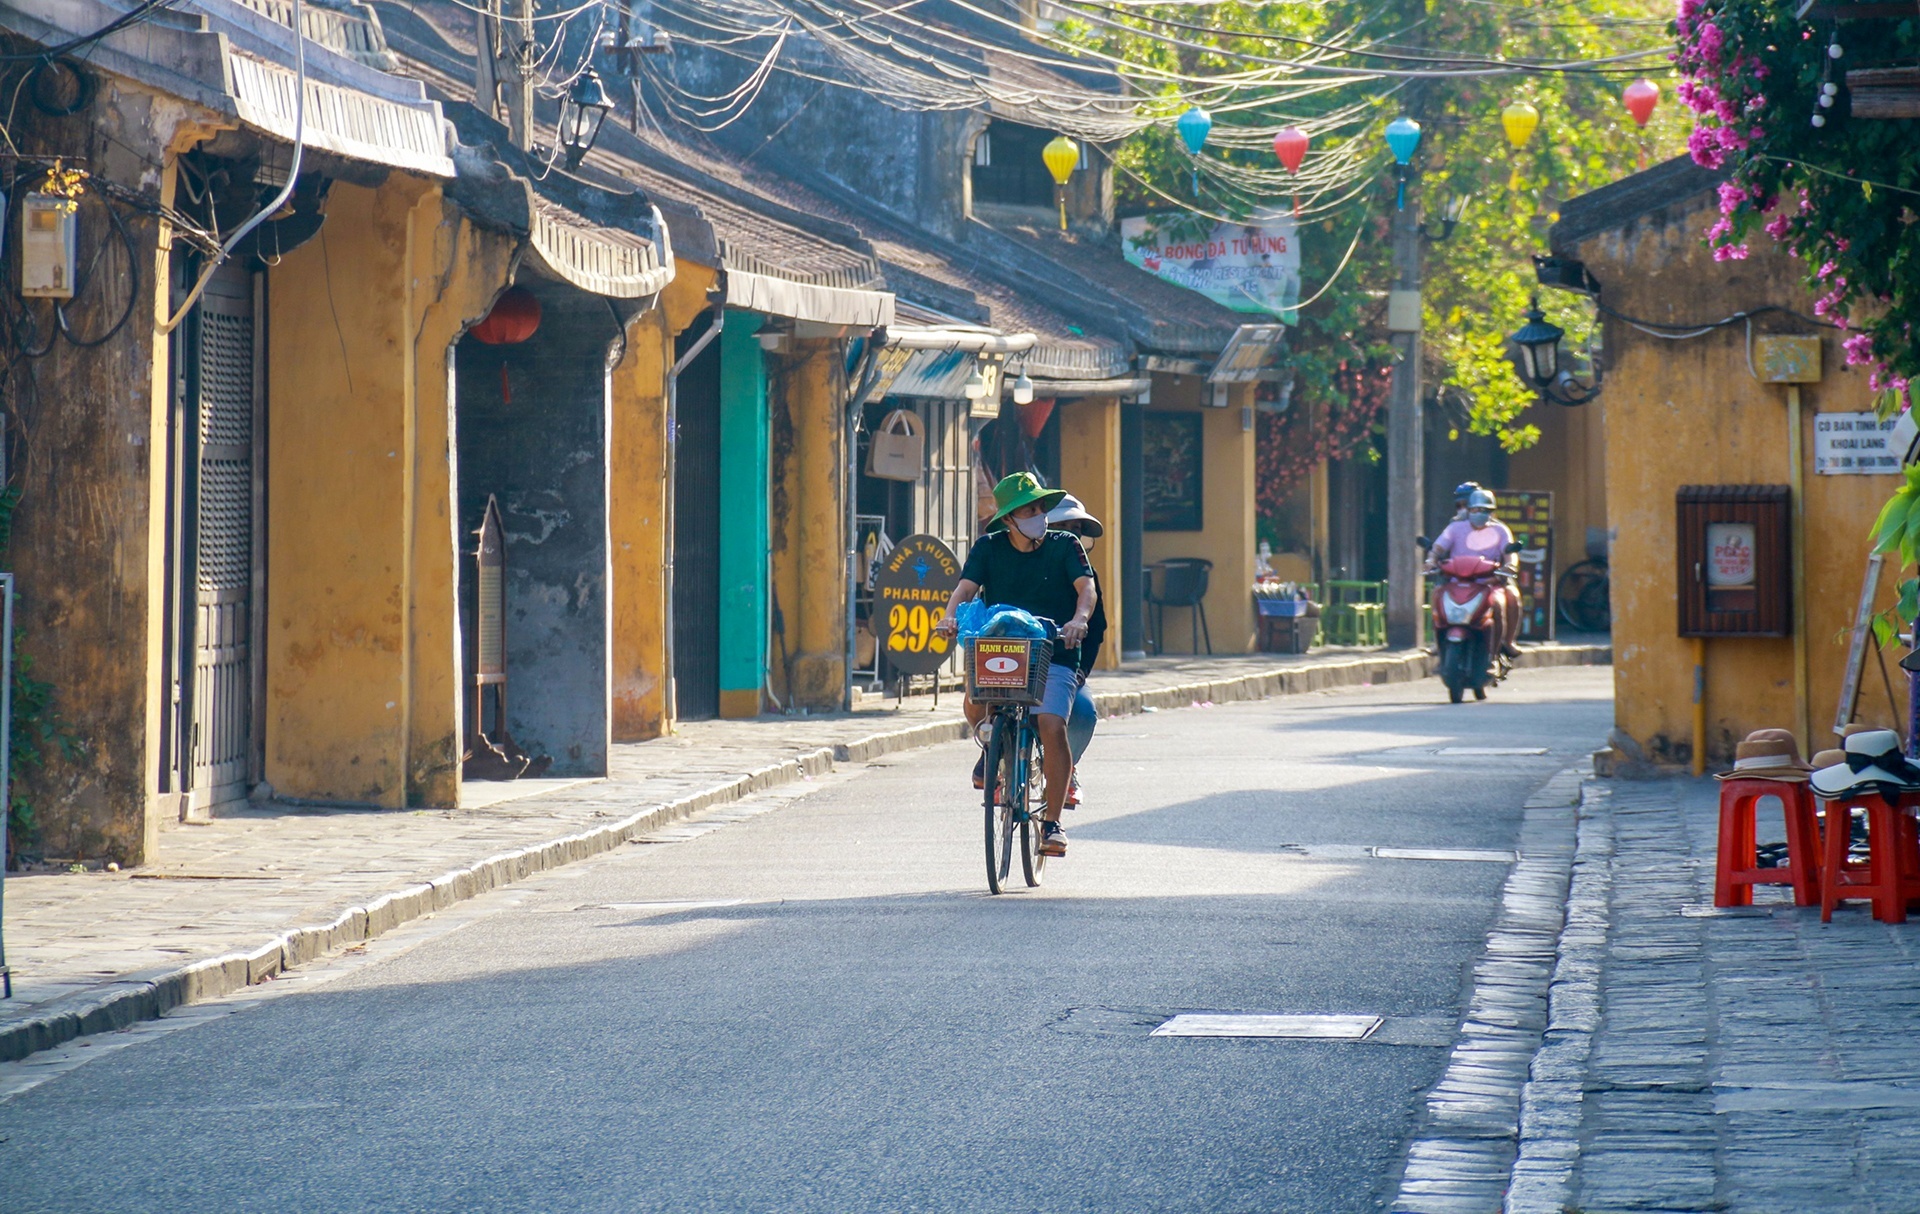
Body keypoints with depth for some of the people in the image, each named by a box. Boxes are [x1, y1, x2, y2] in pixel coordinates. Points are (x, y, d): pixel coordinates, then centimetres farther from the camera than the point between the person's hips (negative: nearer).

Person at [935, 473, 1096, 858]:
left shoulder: (1064, 546, 1)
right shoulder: (989, 548, 5)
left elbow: (1086, 587, -11)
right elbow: (966, 587, -6)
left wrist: (1079, 619, -33)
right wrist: (951, 616, -28)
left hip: (1054, 655, -2)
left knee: (1051, 724, -23)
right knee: (975, 702, -26)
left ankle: (1052, 820, -11)